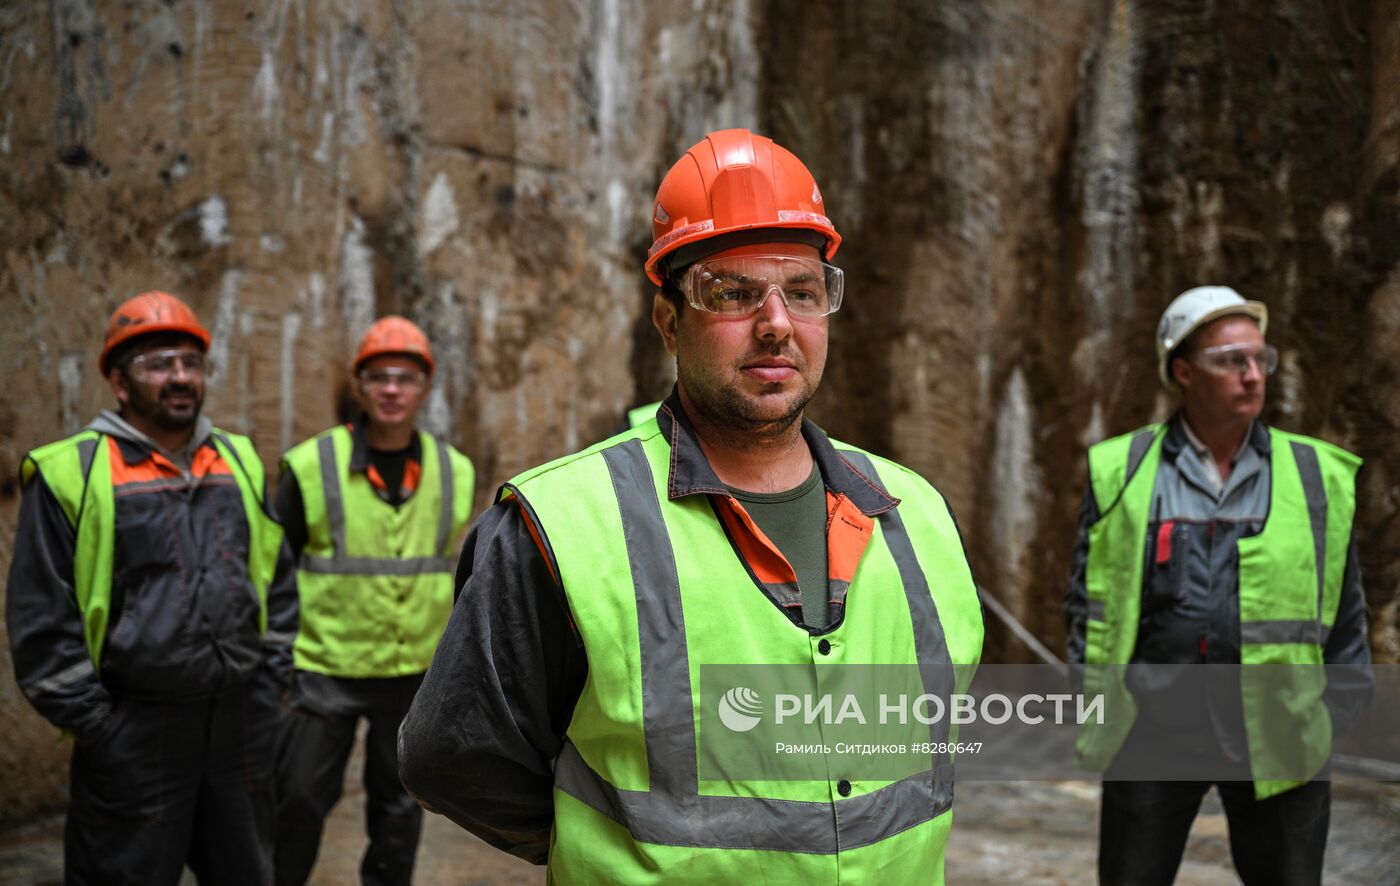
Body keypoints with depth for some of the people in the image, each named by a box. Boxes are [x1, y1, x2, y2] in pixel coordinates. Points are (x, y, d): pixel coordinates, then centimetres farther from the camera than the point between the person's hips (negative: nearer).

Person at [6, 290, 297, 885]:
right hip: (134, 732, -5)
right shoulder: (71, 474, -6)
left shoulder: (239, 462, 10)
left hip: (243, 720, 5)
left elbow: (277, 580, 16)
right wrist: (92, 720, -9)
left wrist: (269, 679, 9)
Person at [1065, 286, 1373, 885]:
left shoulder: (1318, 476, 3)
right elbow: (1087, 597, 6)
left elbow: (1343, 609, 9)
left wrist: (1339, 709, 4)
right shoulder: (1122, 472, 1)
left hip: (1277, 738, 1)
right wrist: (1100, 699, -1)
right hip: (1153, 737, 0)